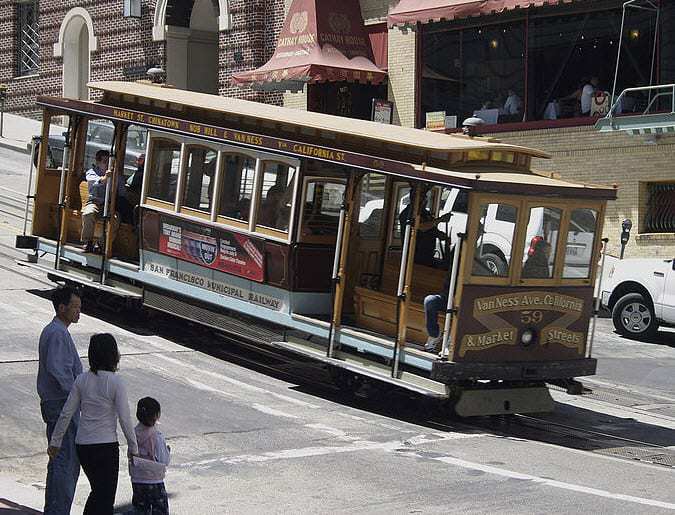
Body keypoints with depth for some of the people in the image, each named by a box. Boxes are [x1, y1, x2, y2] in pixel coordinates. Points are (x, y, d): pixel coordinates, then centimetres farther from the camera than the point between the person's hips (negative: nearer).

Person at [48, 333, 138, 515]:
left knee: (98, 491, 23)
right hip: (106, 446, -5)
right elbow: (125, 419, -12)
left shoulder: (82, 380, -1)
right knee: (106, 496, 6)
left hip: (82, 445, 5)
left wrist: (55, 442, 12)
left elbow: (66, 414, 2)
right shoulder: (116, 383, -13)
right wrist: (133, 447, -1)